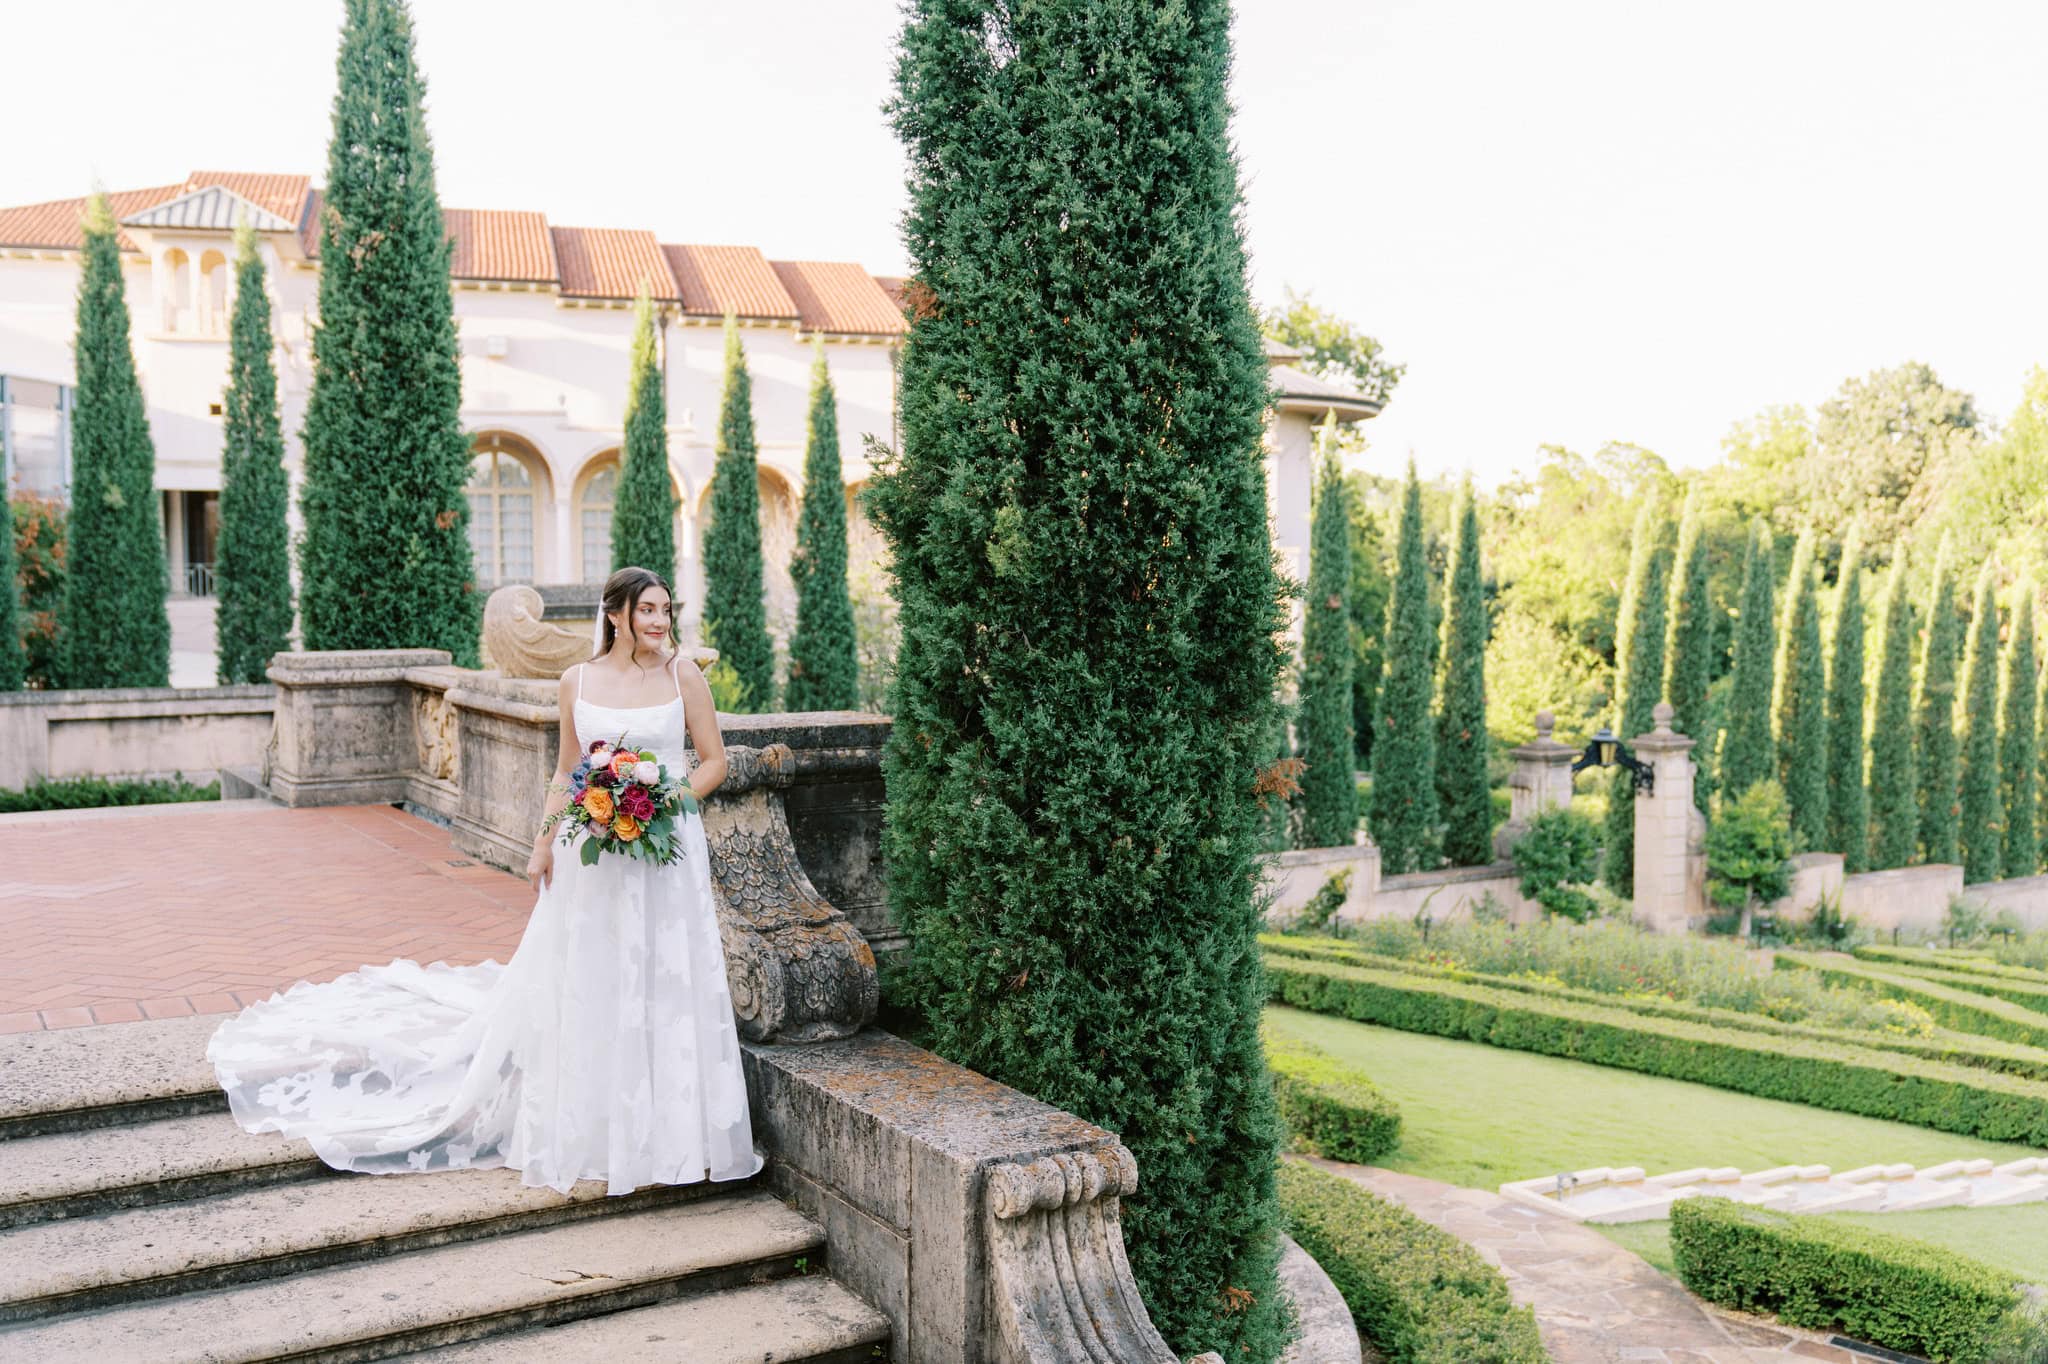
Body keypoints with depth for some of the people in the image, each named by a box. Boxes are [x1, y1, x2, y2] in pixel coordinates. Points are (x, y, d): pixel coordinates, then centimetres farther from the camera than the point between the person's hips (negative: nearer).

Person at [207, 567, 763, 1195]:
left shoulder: (683, 674, -1)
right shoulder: (578, 680, 4)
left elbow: (713, 761, 3)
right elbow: (565, 772, 12)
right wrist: (544, 843, 6)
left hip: (669, 849, -1)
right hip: (591, 855, 1)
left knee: (666, 988, 3)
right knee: (584, 989, 8)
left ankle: (669, 1133, 18)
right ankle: (588, 1132, 24)